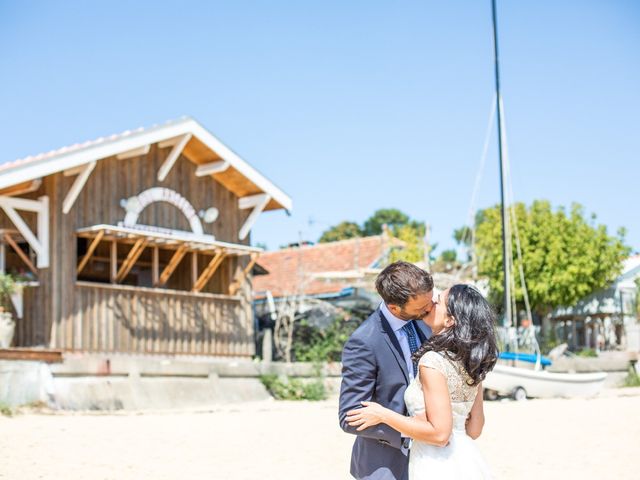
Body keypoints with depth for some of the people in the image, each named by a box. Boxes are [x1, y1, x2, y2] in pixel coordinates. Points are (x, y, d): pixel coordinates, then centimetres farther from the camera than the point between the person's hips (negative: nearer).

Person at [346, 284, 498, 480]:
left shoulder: (433, 361, -19)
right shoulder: (472, 361, 4)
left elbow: (439, 433, -22)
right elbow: (474, 429, 10)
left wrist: (383, 415, -14)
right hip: (467, 462, 8)